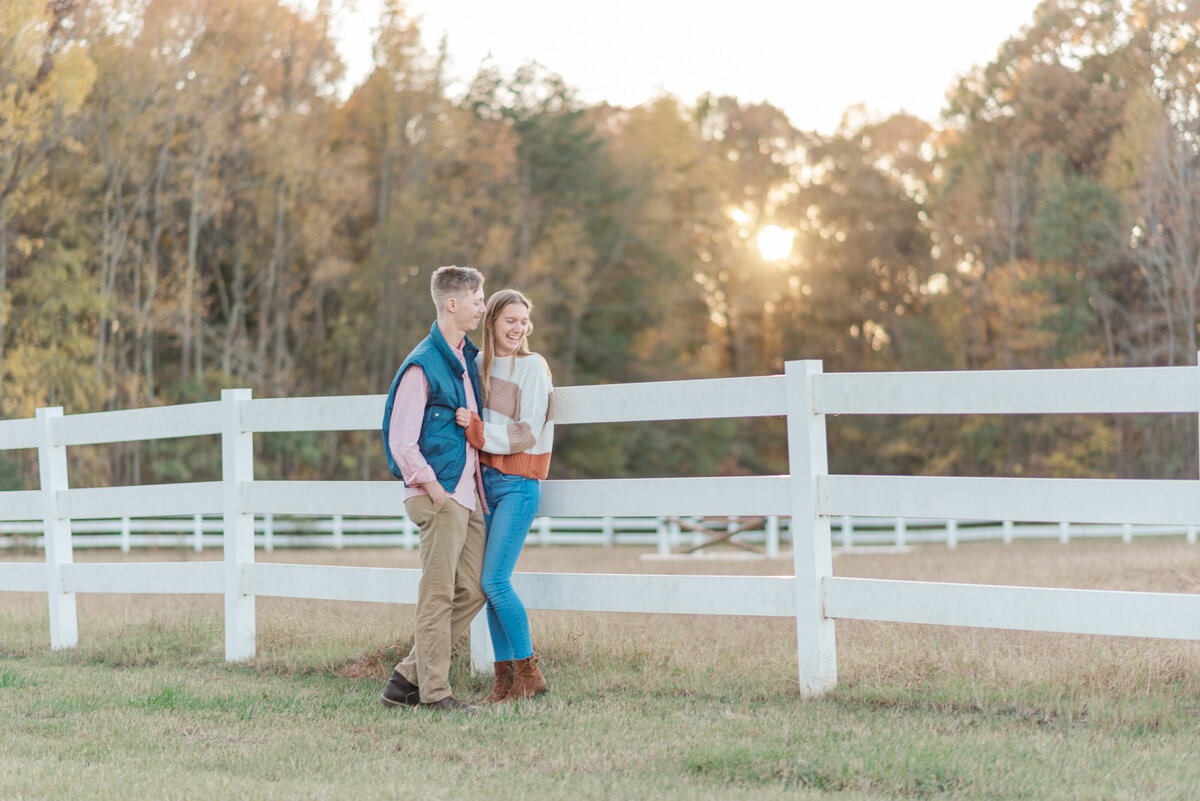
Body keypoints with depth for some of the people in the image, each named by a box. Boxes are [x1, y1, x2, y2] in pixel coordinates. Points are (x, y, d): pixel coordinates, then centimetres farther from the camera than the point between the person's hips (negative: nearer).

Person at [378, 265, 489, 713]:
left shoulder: (467, 359, 17)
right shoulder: (423, 365, -10)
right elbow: (401, 440, -13)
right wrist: (431, 487, -18)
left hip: (468, 495, 9)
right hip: (440, 496, -9)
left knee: (472, 591, 8)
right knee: (438, 594, -5)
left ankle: (407, 678, 13)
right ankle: (434, 691, 0)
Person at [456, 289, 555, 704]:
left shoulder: (532, 367, -8)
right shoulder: (480, 363, 10)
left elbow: (527, 434, -14)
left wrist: (476, 429, -18)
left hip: (518, 483, -6)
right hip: (485, 479, 6)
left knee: (494, 580, -13)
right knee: (489, 583, 4)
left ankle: (529, 673, -2)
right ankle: (505, 677, 9)